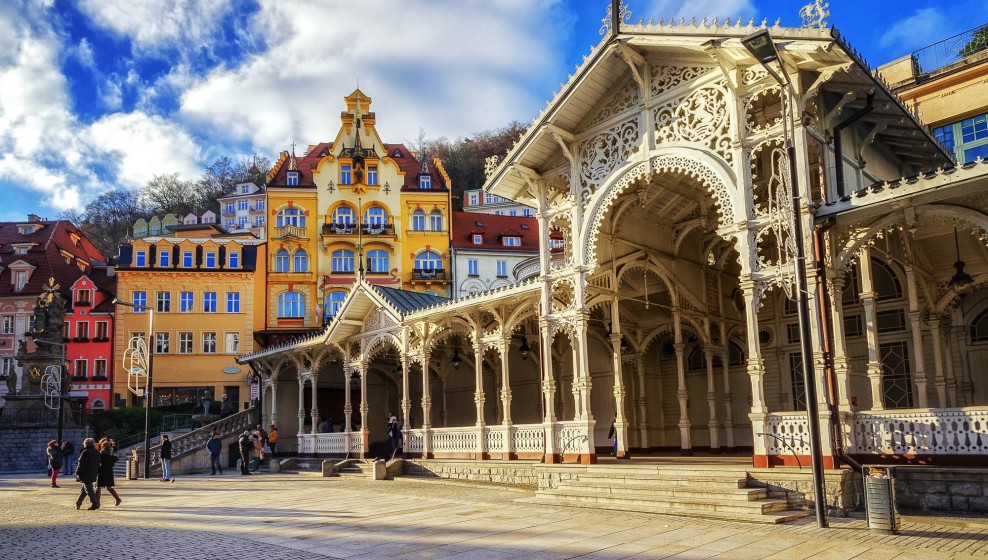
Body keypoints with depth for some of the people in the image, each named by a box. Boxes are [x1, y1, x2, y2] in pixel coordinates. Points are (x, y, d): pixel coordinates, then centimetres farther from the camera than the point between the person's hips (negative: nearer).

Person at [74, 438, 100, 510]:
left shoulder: (85, 452, -14)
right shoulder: (97, 453, 11)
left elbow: (81, 464, -16)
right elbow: (98, 464, 16)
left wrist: (78, 474, -10)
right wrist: (97, 473, 21)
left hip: (86, 474, -8)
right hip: (93, 474, 8)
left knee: (89, 489, -5)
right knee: (84, 490, 18)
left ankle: (94, 504, -9)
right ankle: (78, 503, 26)